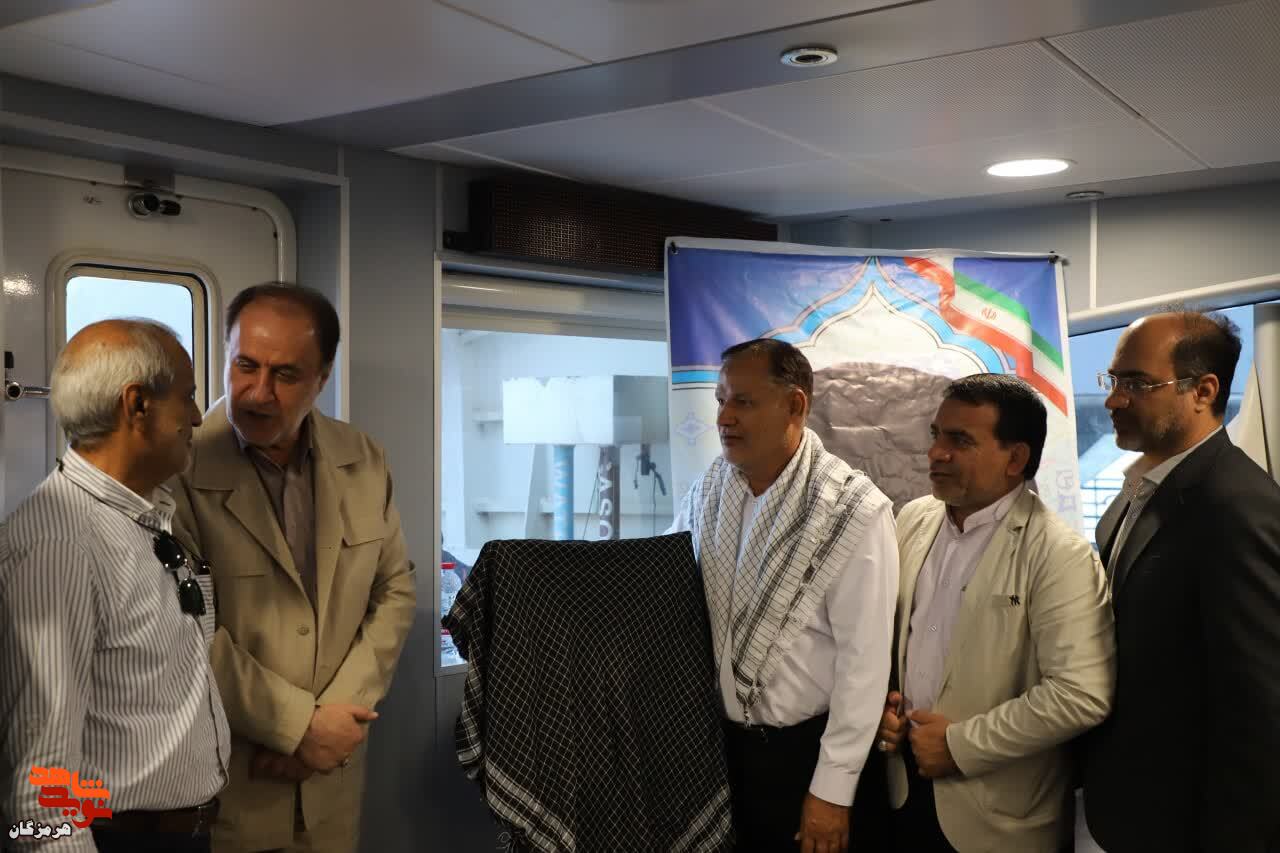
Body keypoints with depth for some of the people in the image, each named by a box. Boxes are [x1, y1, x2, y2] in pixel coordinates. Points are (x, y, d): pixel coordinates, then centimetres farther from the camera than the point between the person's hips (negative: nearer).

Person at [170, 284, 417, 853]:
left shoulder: (362, 460, -1)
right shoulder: (177, 468, -16)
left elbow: (395, 589, 4)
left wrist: (340, 712, -6)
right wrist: (300, 724, -15)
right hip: (219, 783, -4)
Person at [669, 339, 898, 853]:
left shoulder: (853, 510, -16)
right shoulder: (704, 496, -1)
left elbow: (864, 659, -15)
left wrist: (833, 789, -13)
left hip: (803, 750, -4)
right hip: (715, 740, 4)